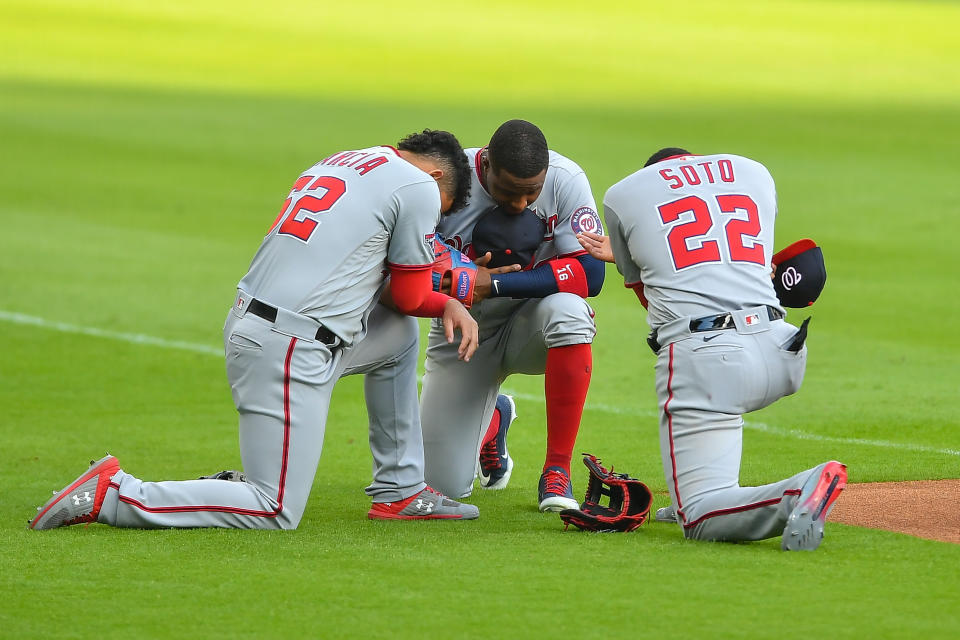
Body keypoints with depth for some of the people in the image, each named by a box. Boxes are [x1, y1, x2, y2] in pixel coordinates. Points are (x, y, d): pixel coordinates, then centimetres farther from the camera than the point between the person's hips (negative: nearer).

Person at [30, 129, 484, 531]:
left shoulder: (336, 162, 22)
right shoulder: (420, 186, -2)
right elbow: (409, 296, 3)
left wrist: (447, 305, 23)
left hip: (247, 322, 9)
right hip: (289, 350, -9)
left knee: (400, 333, 28)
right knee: (276, 516, -6)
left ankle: (399, 491, 28)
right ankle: (113, 495, -11)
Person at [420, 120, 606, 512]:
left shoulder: (566, 181, -20)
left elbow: (589, 274, -26)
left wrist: (495, 284, -33)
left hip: (529, 323, -1)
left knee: (567, 310, -39)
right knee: (445, 485, -3)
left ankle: (557, 472, -25)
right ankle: (495, 417, 36)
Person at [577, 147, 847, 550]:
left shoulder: (622, 195, 16)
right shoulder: (755, 173, 25)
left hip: (702, 358, -5)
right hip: (780, 354, 5)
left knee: (700, 517, -9)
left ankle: (798, 493, -34)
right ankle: (696, 494, 31)